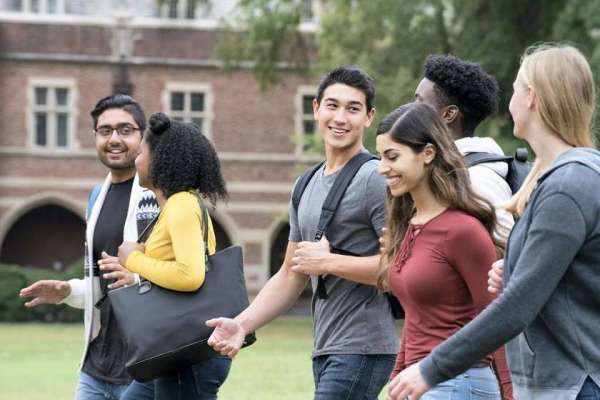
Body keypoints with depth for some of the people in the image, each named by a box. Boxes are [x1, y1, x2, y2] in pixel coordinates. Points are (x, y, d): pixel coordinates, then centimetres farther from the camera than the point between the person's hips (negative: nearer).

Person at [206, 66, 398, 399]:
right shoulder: (306, 188, 18)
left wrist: (328, 262, -14)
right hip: (325, 352, 9)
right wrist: (242, 324, 9)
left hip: (361, 350, -9)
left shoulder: (375, 180, -8)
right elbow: (291, 276, 22)